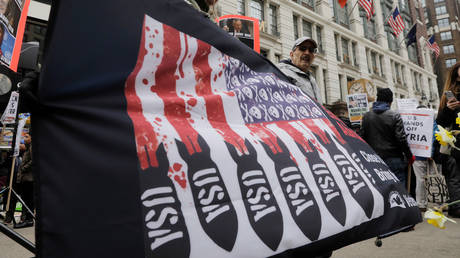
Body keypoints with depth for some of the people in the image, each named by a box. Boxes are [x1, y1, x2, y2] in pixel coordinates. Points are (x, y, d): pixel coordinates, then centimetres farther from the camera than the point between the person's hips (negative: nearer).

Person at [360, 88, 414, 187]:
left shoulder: (366, 116, 3)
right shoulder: (394, 116, -8)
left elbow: (362, 138, 4)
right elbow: (401, 139, -11)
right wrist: (409, 156, 1)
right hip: (394, 159, -4)